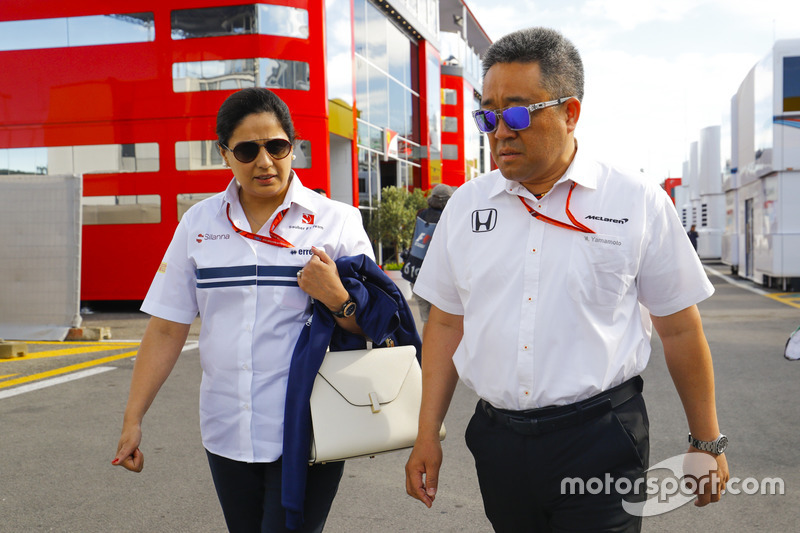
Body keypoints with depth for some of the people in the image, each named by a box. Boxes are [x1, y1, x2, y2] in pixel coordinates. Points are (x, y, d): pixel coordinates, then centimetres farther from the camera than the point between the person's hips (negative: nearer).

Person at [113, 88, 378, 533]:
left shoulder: (337, 221, -3)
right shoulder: (198, 223, 5)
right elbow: (167, 329, 7)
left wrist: (335, 297, -22)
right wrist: (133, 419, 5)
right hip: (227, 434, 3)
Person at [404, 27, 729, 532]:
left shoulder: (639, 203, -4)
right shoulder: (465, 206, 4)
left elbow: (680, 329, 1)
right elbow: (446, 324, 9)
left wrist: (707, 443, 6)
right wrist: (428, 434, 7)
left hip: (600, 438, -3)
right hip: (497, 440, 3)